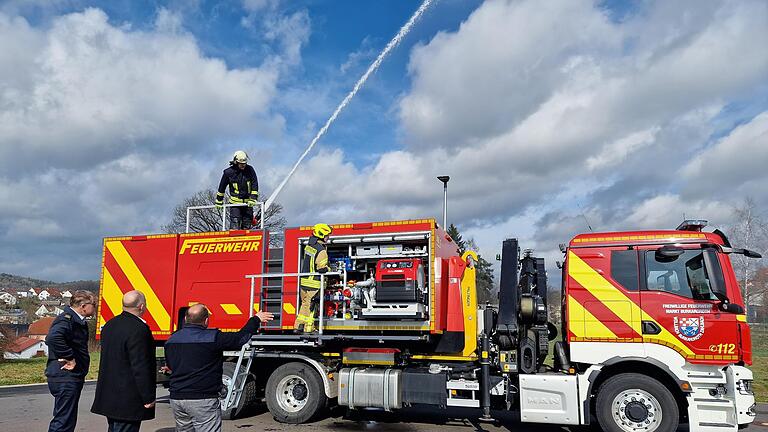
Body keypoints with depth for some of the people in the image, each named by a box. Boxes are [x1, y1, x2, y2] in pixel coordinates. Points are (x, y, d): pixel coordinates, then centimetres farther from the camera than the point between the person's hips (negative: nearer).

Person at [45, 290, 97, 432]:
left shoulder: (78, 321, 14)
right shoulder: (66, 319, -18)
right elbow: (53, 338, -36)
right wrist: (69, 358, -27)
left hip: (71, 377, 10)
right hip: (65, 378, -10)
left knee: (61, 420, 19)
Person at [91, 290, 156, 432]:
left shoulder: (109, 325, 9)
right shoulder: (138, 329, -20)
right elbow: (141, 367, -21)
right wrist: (148, 398, -15)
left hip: (108, 394, 9)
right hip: (128, 399, -9)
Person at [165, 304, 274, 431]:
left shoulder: (171, 341, 6)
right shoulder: (213, 338, -14)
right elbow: (240, 338, -3)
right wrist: (256, 319, 13)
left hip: (176, 398, 7)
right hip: (202, 401, -7)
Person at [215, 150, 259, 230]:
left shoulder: (250, 170, -3)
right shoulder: (229, 172, -7)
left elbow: (255, 185, 0)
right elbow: (222, 187, 5)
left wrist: (253, 199, -10)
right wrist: (219, 201, 10)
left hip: (248, 203, 2)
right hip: (235, 202, -2)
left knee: (247, 225, 7)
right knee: (235, 225, -11)